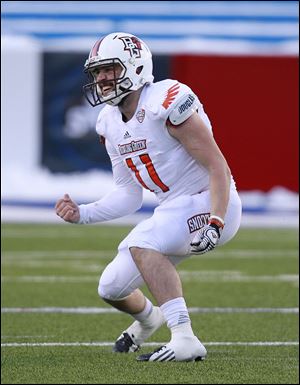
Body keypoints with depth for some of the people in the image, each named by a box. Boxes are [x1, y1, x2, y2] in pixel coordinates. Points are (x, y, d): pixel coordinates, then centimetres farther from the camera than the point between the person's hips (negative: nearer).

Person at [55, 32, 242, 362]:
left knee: (141, 244, -32)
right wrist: (83, 214, -4)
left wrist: (214, 224, -31)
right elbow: (129, 194, 10)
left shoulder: (167, 103, -21)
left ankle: (185, 340, -34)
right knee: (111, 289, 9)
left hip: (210, 203, -8)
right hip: (172, 210, 8)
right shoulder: (111, 123, 5)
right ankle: (147, 318, 46)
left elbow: (218, 168, -21)